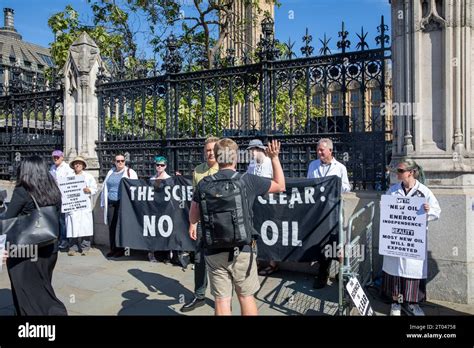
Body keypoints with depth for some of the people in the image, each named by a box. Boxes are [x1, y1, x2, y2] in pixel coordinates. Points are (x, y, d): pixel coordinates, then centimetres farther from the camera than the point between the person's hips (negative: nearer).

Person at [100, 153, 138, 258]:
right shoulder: (111, 172, 16)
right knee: (111, 226, 4)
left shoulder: (130, 172, 1)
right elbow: (105, 187, 19)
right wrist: (104, 202, 14)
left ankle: (121, 249, 8)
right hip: (111, 203, 5)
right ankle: (113, 249, 14)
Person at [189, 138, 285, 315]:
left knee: (221, 300, 10)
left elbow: (193, 218, 5)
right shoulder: (247, 180, -7)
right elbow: (280, 186, 7)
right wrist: (274, 157, 14)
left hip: (214, 251, 2)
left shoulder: (203, 184, -3)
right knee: (246, 297, 15)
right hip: (241, 250, -1)